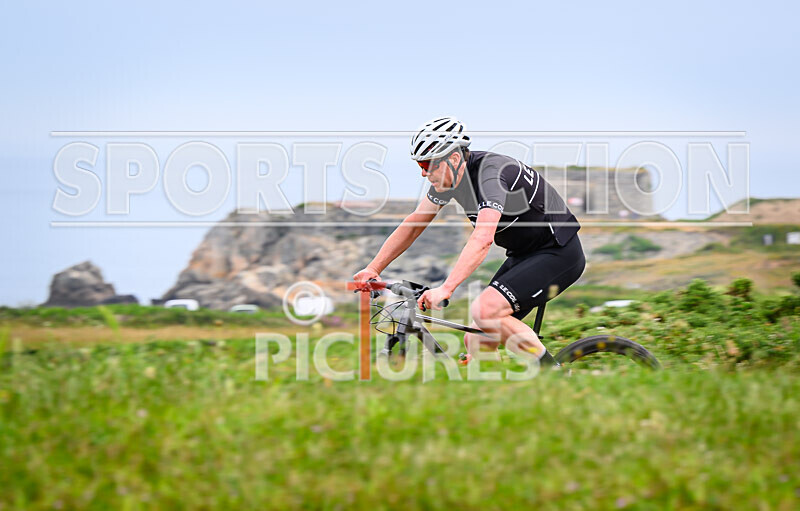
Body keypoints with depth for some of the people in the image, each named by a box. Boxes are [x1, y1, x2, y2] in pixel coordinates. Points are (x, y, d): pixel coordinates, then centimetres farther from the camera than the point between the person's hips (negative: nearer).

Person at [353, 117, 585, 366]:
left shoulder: (491, 174, -27)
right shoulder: (449, 176, -1)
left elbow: (482, 238, -40)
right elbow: (413, 225, 8)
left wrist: (445, 289, -48)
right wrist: (372, 269, 1)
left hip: (559, 253, -9)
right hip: (522, 254, 9)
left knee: (484, 310, -26)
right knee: (476, 342, -2)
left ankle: (552, 372, -13)